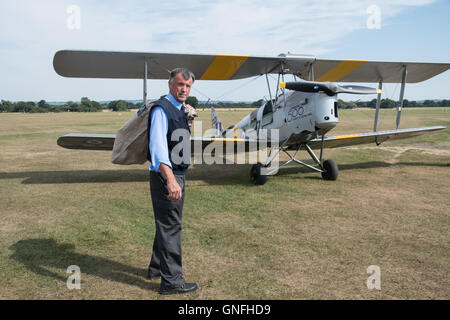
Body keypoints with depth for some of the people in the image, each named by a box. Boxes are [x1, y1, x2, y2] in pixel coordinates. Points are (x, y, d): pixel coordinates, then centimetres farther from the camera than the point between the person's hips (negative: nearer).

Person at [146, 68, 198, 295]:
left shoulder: (181, 110, 13)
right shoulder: (161, 109, -16)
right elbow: (158, 145, -30)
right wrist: (170, 180, -39)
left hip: (178, 174, 10)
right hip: (166, 175, -10)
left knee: (169, 223, 20)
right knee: (170, 226, -2)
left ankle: (156, 268, 37)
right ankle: (171, 281, 10)